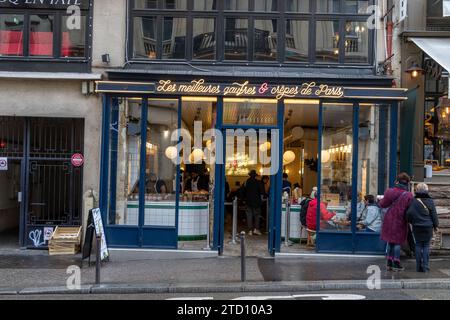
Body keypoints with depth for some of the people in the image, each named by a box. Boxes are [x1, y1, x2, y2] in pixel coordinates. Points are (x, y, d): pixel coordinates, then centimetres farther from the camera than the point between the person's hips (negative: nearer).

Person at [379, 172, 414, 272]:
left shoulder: (389, 192, -4)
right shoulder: (408, 195, -13)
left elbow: (382, 205, 3)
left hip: (389, 221, 3)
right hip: (400, 222, -3)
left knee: (390, 241, 14)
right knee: (398, 242, 6)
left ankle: (389, 263, 18)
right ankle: (396, 264, 10)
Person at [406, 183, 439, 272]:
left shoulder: (414, 201, -7)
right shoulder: (430, 201, -3)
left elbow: (409, 213, -12)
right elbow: (434, 215, 1)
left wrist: (410, 221, 8)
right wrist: (435, 225, 13)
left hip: (417, 227, 0)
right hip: (428, 227, 0)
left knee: (418, 245, 9)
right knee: (426, 246, 7)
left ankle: (419, 267, 10)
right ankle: (425, 267, 5)